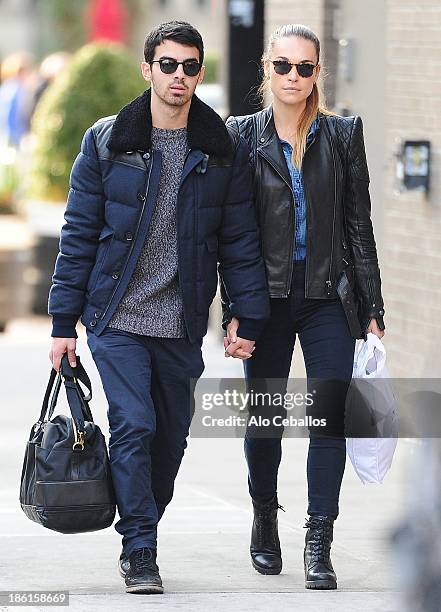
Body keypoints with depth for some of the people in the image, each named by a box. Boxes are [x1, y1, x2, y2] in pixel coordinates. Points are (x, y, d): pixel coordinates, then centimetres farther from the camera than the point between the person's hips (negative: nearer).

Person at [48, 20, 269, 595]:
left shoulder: (225, 151, 3)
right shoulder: (106, 143, -1)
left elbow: (240, 241, 7)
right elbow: (78, 234, 2)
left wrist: (249, 318, 0)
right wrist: (64, 322, -1)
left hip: (183, 325, 2)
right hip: (118, 317, -2)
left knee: (170, 438, 8)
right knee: (133, 425, -13)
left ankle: (138, 539, 25)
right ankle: (141, 552, -4)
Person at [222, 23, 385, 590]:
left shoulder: (343, 134, 5)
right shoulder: (243, 136, 2)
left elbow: (359, 225, 6)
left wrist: (372, 309, 2)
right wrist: (233, 311, -3)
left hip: (328, 296, 0)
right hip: (268, 294, 0)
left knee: (329, 415, -9)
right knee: (265, 416, 9)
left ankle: (318, 545, -8)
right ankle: (264, 522, 29)